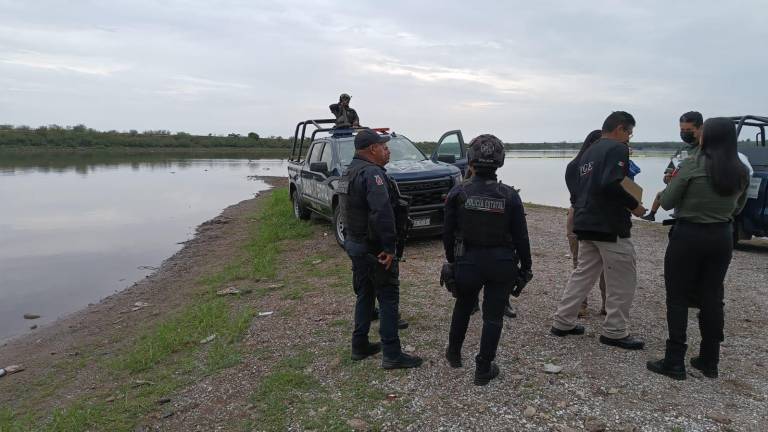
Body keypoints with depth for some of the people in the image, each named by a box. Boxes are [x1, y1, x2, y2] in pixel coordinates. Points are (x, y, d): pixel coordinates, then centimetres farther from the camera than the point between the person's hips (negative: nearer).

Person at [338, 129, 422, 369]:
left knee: (364, 295, 18)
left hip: (354, 243, 10)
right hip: (374, 248, -10)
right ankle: (391, 355, 5)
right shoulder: (372, 173, -19)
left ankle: (360, 347, 26)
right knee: (388, 298, -1)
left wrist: (350, 239, 20)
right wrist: (389, 247, -27)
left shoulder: (350, 172, 13)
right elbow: (382, 213, -30)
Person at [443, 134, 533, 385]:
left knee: (463, 306, 24)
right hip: (502, 263, -1)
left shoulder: (458, 193, -9)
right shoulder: (510, 196, -8)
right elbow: (521, 237, -4)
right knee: (493, 316, 10)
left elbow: (448, 233, -3)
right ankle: (484, 370, 17)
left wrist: (451, 260, 12)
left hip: (468, 261, 1)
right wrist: (525, 268, 8)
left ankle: (454, 353, 40)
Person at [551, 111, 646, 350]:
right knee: (623, 281, 3)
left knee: (583, 273, 15)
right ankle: (615, 332, 10)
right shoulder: (617, 148, -10)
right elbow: (611, 185, -24)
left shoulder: (589, 152, 17)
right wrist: (634, 205, -13)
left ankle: (562, 322, 17)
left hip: (585, 224, 9)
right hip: (610, 227, -8)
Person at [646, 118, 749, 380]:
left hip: (688, 235, -5)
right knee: (712, 298, 13)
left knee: (678, 298, 2)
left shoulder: (692, 166, -14)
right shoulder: (741, 171, 3)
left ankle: (674, 362, 4)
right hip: (722, 237, 5)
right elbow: (737, 208, 16)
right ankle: (709, 361, 22)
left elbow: (666, 203, -9)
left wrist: (673, 182, 9)